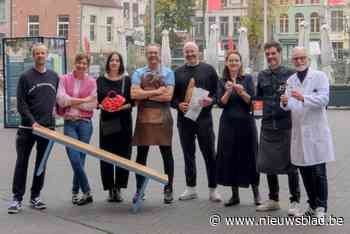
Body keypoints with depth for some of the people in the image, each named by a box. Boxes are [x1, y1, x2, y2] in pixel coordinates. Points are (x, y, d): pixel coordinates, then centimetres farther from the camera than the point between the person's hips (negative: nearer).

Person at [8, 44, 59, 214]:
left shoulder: (54, 76, 9)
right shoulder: (25, 77, -2)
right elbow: (21, 104, -6)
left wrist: (56, 110, 6)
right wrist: (32, 121, -15)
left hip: (48, 127, 3)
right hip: (27, 128, -3)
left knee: (42, 164, 8)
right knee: (22, 163, 0)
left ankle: (35, 196, 17)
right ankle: (17, 198, 5)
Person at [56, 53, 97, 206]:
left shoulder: (91, 82, 4)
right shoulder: (64, 79, 5)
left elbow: (92, 105, -1)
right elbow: (61, 99, -8)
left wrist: (71, 102, -5)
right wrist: (83, 100, -10)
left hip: (85, 123, 0)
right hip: (69, 123, 0)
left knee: (80, 159, 1)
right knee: (75, 159, -9)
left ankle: (75, 192, 14)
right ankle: (87, 192, -1)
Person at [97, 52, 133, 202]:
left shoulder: (127, 80, 5)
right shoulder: (100, 80, 8)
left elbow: (132, 101, 2)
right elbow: (95, 100, 8)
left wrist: (124, 106, -16)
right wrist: (101, 105, -13)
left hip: (123, 121, -1)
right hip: (106, 121, 1)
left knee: (122, 155, -2)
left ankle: (118, 188, 7)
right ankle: (110, 189, 8)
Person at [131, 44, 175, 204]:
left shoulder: (167, 73, 5)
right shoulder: (138, 73, 9)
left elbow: (168, 96, -9)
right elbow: (134, 94, -7)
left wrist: (145, 95, -7)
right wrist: (157, 91, -11)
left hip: (162, 118, -1)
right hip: (143, 118, 2)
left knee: (166, 153, 3)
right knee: (141, 154, 5)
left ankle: (168, 189, 12)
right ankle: (139, 189, 14)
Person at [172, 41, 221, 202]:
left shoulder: (208, 70, 5)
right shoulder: (178, 73, 12)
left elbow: (218, 91, 4)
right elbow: (172, 96, 12)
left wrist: (211, 100, -15)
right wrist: (178, 104, -7)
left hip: (204, 117, -3)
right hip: (184, 118, 3)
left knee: (209, 154, -1)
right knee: (188, 154, 9)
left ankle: (213, 189, 6)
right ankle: (191, 189, 19)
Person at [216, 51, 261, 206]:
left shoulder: (247, 79, 3)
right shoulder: (222, 82, 7)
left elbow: (252, 100, -5)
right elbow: (221, 103, -2)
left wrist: (241, 92, -22)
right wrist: (228, 92, -19)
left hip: (246, 123, -2)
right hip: (228, 123, 2)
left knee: (249, 156, 0)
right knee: (230, 157, 3)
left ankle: (256, 194, 8)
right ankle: (235, 195, 13)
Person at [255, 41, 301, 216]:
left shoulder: (290, 74, -3)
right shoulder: (262, 76, 11)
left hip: (286, 125, -5)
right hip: (268, 125, 5)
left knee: (290, 165, -1)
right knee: (268, 164, 11)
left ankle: (295, 202, 10)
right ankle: (273, 200, 25)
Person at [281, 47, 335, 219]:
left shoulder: (320, 76, 0)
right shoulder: (290, 81, 13)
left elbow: (324, 98, -14)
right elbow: (289, 106, 6)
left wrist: (303, 98, -27)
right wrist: (285, 103, -17)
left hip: (316, 131, -4)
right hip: (299, 132, 5)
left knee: (318, 172, -4)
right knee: (304, 171, 9)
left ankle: (321, 208, 5)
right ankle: (312, 205, 22)